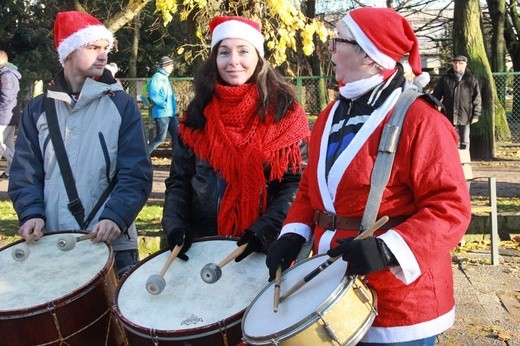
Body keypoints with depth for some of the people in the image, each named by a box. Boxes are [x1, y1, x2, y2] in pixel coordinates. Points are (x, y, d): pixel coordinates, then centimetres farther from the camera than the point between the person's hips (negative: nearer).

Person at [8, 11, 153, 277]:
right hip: (52, 245, 2)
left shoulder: (122, 105, 0)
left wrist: (115, 216, -21)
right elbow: (24, 171, 6)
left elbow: (137, 173, -6)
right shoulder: (38, 109, 8)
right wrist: (32, 212, -11)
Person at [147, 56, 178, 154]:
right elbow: (153, 95, -23)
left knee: (176, 135, 10)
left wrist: (173, 105, 11)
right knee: (161, 138, -5)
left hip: (170, 113, 9)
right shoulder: (157, 77, -13)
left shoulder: (165, 77, 15)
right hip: (162, 113, -9)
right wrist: (165, 104, -20)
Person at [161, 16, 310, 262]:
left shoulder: (283, 110, -4)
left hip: (268, 244, -2)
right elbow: (179, 179, 4)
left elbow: (295, 182, -8)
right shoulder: (198, 112, 4)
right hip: (204, 241, 2)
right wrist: (175, 225, -11)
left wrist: (266, 229, -20)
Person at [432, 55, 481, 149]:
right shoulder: (445, 79, 5)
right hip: (448, 116, 1)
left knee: (464, 142, 6)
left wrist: (476, 115, -3)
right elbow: (436, 96, 6)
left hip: (465, 116, 0)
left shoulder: (472, 80, 4)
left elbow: (477, 99, 3)